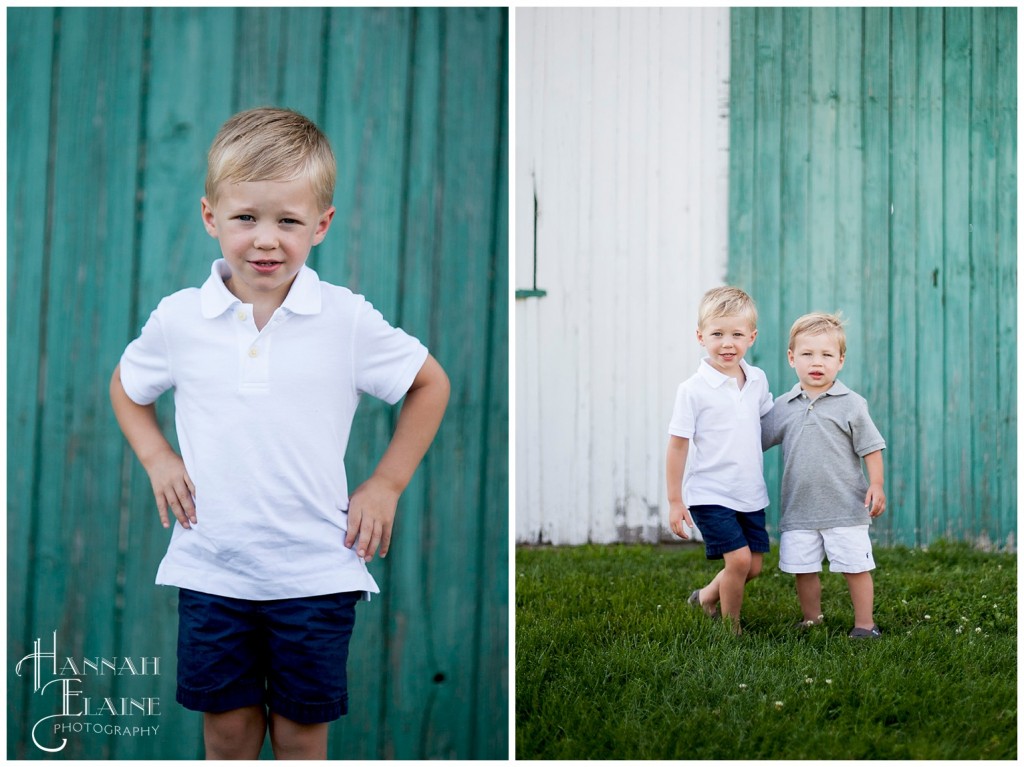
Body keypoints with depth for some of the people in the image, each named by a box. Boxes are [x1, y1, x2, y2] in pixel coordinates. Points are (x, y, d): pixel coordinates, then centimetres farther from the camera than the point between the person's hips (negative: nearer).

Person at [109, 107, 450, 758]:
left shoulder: (348, 320, -8)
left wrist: (386, 485, 1)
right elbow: (127, 387, 17)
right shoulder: (179, 319, -3)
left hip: (315, 574, -1)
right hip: (211, 570, 1)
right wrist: (156, 459, 2)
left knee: (301, 732, 10)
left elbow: (430, 384, 5)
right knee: (227, 729, 12)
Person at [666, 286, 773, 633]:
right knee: (739, 559, -14)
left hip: (751, 493, 6)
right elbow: (677, 446, -10)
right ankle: (730, 628, 8)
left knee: (753, 566, 9)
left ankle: (706, 598, 37)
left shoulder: (758, 380, 2)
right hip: (711, 494, -6)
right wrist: (674, 501, -10)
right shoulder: (693, 390, -14)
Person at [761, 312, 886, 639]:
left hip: (844, 508, -3)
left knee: (855, 567, 3)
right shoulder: (782, 407, 4)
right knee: (803, 569, 11)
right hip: (799, 510, 3)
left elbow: (871, 448, -2)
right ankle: (811, 620, 28)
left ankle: (864, 624, 15)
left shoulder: (851, 404, -4)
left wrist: (876, 485, -10)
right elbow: (754, 440, 14)